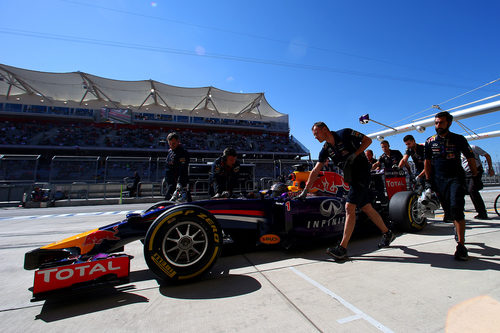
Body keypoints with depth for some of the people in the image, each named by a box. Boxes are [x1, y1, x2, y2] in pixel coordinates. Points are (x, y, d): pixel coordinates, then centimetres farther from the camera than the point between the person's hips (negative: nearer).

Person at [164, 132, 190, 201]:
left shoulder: (183, 153, -18)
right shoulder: (170, 151, 12)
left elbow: (183, 171, -27)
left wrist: (179, 185, -36)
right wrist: (166, 178, 29)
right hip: (170, 183, 10)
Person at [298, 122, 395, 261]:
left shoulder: (345, 133, -12)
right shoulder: (325, 150, 4)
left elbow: (368, 140, -4)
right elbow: (315, 171, 1)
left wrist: (354, 155, -18)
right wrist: (305, 190, -3)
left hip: (361, 172, -7)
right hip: (351, 177, 7)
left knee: (349, 207, -14)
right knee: (366, 208, 14)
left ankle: (342, 248, -12)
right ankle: (387, 234, 36)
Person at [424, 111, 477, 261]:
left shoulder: (459, 139, 2)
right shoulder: (430, 141, 7)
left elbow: (470, 158, 9)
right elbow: (427, 162, 10)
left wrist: (474, 176, 6)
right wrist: (428, 181, 6)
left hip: (456, 178, -2)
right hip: (438, 179, 3)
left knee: (456, 208, -16)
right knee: (448, 211, 7)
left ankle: (461, 245, -11)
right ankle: (460, 231, 32)